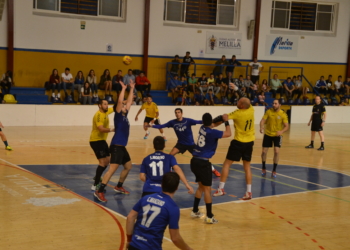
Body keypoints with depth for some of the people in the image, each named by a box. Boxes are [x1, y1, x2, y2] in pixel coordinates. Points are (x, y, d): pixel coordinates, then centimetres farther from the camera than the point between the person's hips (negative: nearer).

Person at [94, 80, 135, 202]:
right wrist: (123, 88, -14)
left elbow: (129, 101, 21)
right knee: (112, 169, -17)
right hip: (116, 146, -9)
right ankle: (99, 192, -21)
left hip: (122, 146, 9)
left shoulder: (125, 115, 14)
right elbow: (120, 101, -19)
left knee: (128, 166, 20)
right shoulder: (118, 115, -6)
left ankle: (118, 187, 32)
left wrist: (132, 89, 20)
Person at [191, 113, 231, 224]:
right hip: (203, 163, -8)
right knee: (207, 189, -1)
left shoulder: (202, 128, 7)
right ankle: (209, 217, 1)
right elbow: (228, 134, -9)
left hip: (195, 161, 8)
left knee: (201, 186, 22)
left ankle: (195, 211, 28)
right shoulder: (212, 132, -14)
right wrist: (226, 121, 3)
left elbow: (211, 126, 30)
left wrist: (222, 120, 24)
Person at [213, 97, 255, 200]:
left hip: (238, 142, -5)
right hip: (249, 142, 5)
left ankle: (221, 189, 4)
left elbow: (223, 117, -12)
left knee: (226, 164, 6)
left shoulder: (237, 113, -18)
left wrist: (213, 122, 2)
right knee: (247, 167, 12)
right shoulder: (251, 110, -6)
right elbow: (248, 104, 18)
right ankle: (249, 192, 9)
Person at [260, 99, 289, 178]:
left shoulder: (283, 114, -12)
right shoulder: (269, 111, -8)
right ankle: (264, 168, 26)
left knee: (276, 151, -13)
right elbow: (263, 120, -13)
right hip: (267, 134, 2)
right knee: (264, 151, 2)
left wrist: (281, 131, -33)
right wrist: (261, 128, -34)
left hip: (277, 135, -1)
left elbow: (287, 126, -12)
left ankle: (274, 171, 3)